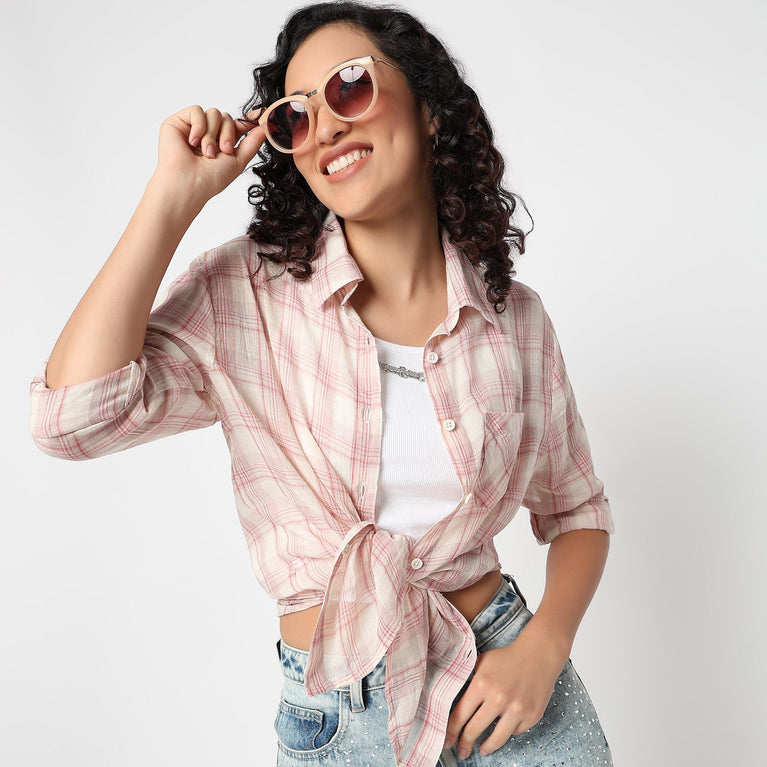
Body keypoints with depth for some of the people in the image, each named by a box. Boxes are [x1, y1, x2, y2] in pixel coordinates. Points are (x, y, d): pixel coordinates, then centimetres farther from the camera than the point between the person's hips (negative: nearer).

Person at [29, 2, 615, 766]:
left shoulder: (516, 319, -4)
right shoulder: (245, 295, -9)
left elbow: (576, 509, 6)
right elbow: (74, 415, -24)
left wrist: (544, 645, -11)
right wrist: (176, 193, -20)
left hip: (505, 683, 1)